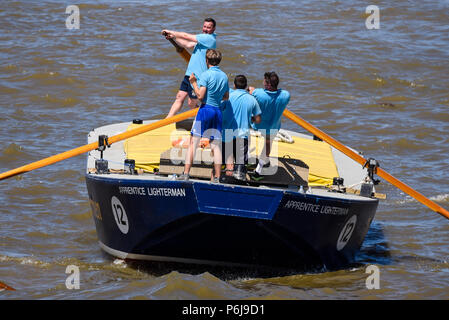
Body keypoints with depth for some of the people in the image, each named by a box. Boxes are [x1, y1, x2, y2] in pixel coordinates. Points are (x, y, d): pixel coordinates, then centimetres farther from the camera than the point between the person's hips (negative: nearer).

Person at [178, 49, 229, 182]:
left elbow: (200, 96, -14)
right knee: (216, 145, 6)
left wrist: (194, 83, -1)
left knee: (193, 142, -3)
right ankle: (217, 177, 2)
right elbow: (226, 97, 20)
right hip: (218, 111, 5)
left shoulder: (206, 75, -8)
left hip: (206, 109, -5)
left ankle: (186, 173, -8)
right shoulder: (224, 76, 10)